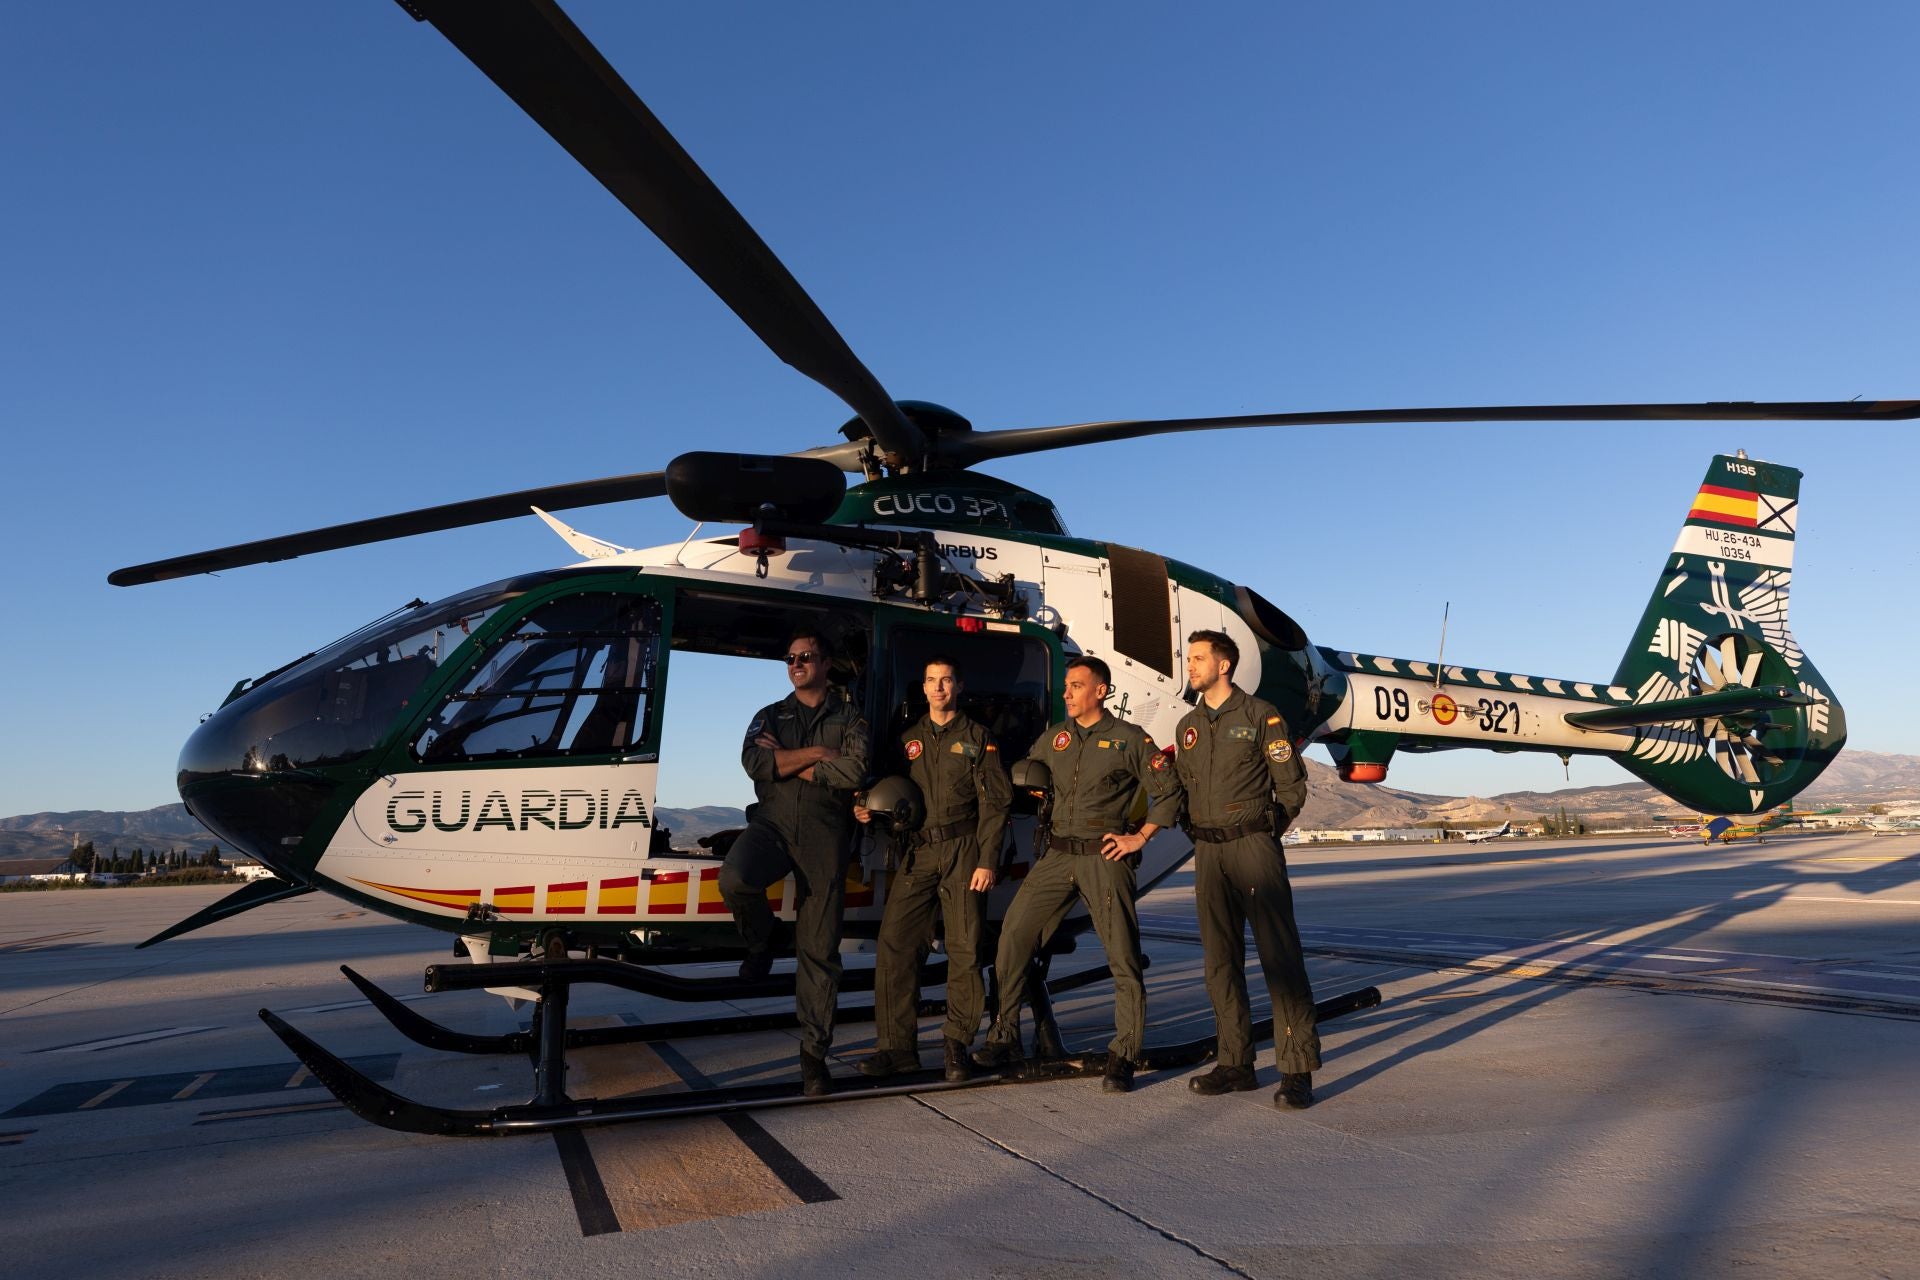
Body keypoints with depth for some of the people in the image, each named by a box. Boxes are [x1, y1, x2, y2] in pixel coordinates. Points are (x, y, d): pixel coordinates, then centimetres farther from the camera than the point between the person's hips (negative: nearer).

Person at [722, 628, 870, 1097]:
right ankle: (761, 942, 1)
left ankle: (814, 1053, 9)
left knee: (819, 949, -2)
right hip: (773, 824, 1)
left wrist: (786, 761, -3)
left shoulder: (848, 718, 11)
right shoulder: (770, 716, 18)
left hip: (825, 835, -1)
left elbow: (854, 771, -9)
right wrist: (816, 753, -5)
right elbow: (753, 763, -3)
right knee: (734, 880, -32)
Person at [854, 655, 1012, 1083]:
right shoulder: (909, 738, 17)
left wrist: (986, 861, -8)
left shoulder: (976, 738, 6)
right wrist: (867, 810, -2)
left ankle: (958, 1044, 10)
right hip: (916, 853, 3)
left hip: (962, 851, -3)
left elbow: (995, 803, 0)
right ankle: (897, 1045, 4)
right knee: (894, 945, -4)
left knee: (964, 948, -2)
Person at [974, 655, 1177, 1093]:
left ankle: (1122, 1057, 10)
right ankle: (1005, 1037, 12)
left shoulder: (1130, 739, -1)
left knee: (1123, 958, -3)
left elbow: (1169, 792, -1)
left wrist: (1140, 837, -5)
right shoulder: (1053, 737, 13)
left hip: (1105, 859, -4)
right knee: (1013, 937, -2)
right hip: (1057, 856, 4)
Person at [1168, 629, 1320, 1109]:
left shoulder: (1260, 716, -2)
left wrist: (1263, 833, 2)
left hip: (1254, 847, -6)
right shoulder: (1187, 726, 15)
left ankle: (1297, 1070, -4)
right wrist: (1200, 835, 10)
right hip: (1207, 853, 6)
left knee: (1280, 956, -7)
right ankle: (1235, 1063, 16)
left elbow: (1291, 786, -1)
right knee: (1220, 960, 7)